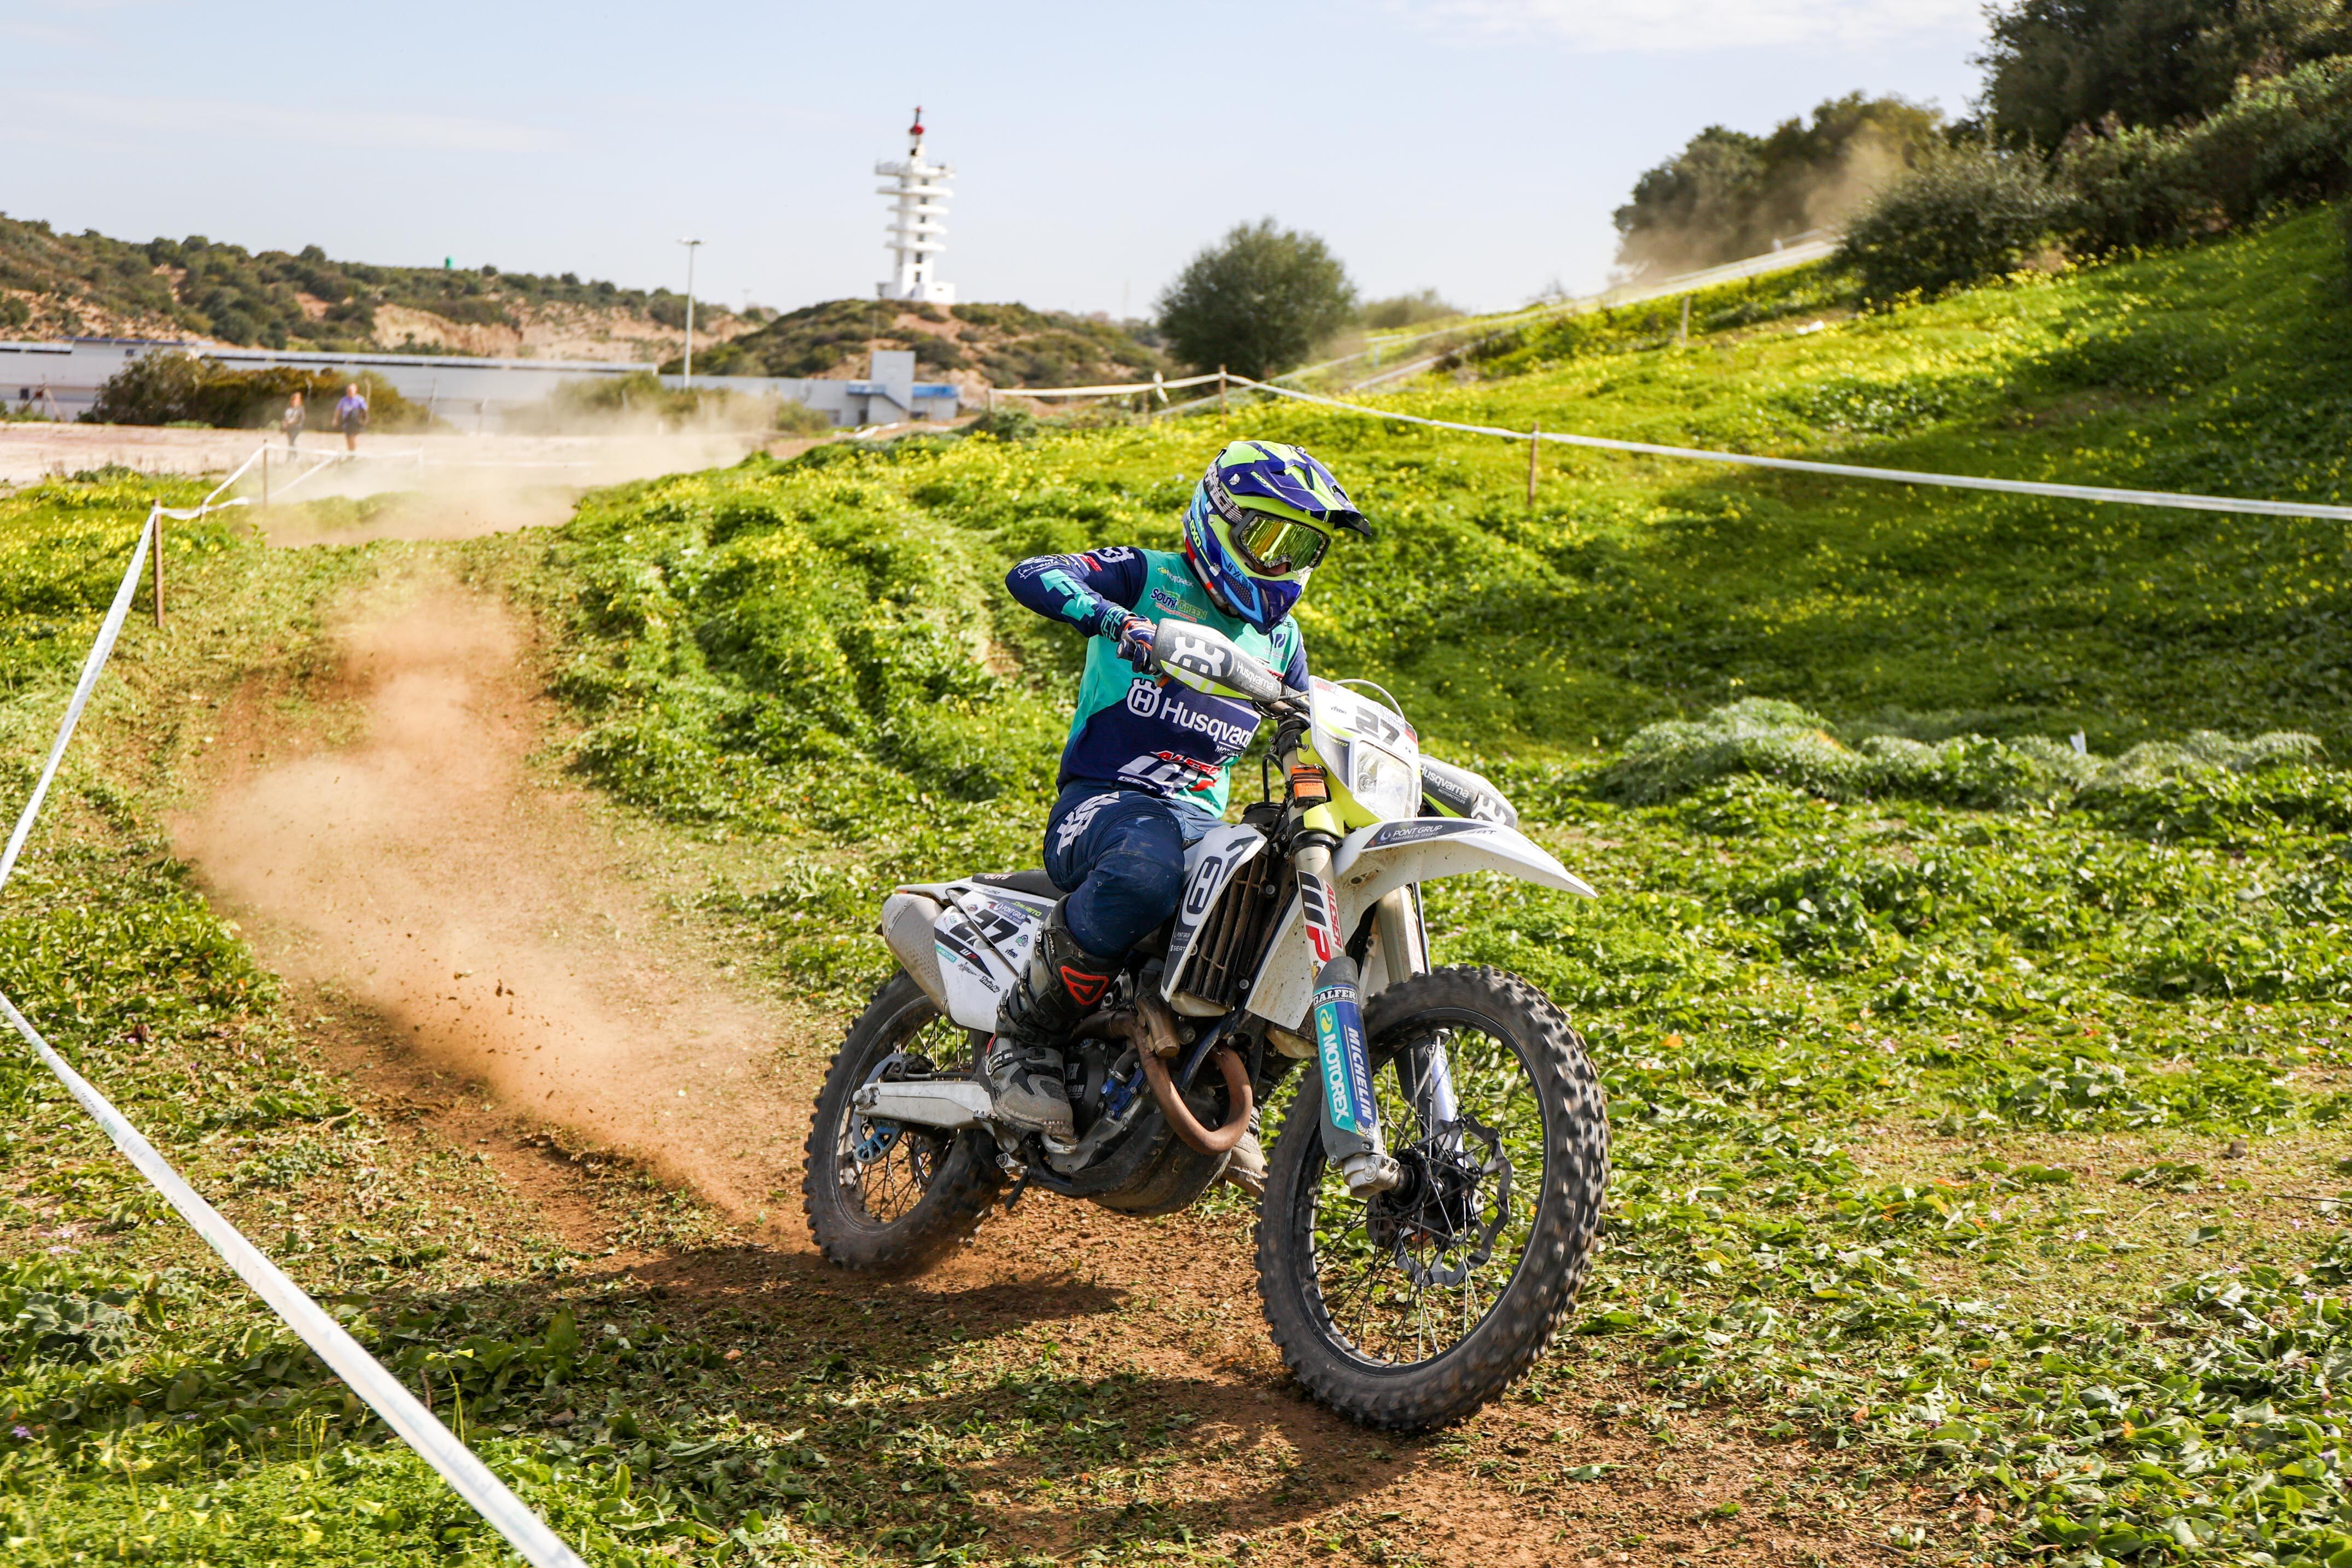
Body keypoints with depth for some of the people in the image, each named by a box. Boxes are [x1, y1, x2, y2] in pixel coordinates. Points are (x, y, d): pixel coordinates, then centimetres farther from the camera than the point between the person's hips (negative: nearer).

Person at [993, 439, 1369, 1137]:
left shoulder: (1280, 639, 22)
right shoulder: (1149, 579, 2)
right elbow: (1032, 575, -14)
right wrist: (1117, 619, -33)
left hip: (1203, 825, 7)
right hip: (1101, 801, -6)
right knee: (1147, 867, -42)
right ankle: (1022, 1035, -22)